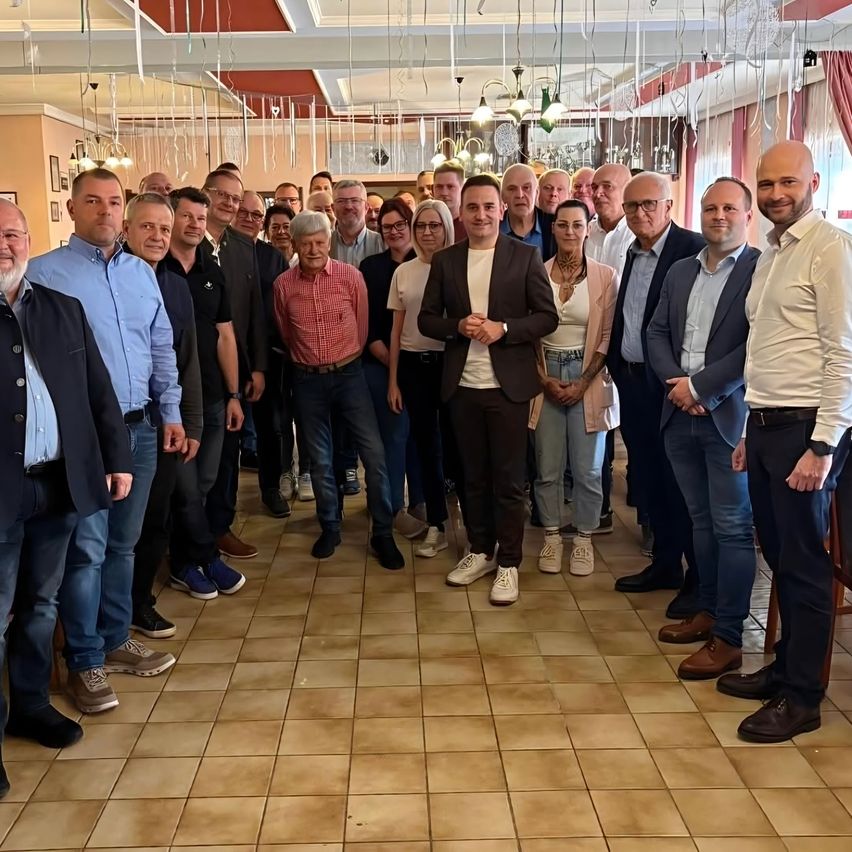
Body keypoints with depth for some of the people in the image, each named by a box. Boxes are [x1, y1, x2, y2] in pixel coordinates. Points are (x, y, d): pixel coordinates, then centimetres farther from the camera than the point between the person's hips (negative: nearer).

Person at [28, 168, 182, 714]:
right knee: (87, 549, -1)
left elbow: (163, 348, 16)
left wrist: (171, 413, 11)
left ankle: (115, 640, 29)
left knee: (123, 543, 15)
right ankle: (85, 662, 14)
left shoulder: (142, 273, 11)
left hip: (139, 428, 5)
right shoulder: (44, 273, -6)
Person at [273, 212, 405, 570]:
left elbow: (362, 326, 6)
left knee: (374, 452, -6)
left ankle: (382, 533, 6)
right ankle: (329, 527, 26)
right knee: (319, 458, 11)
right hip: (308, 380, 1)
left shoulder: (351, 276, -6)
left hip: (349, 374, -1)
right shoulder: (283, 284, -3)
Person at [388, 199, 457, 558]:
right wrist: (392, 380, 8)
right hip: (413, 365, 4)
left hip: (451, 363, -4)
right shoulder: (403, 272, 7)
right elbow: (396, 330, 10)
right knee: (425, 444, 10)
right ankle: (436, 525, 21)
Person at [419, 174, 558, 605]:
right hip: (462, 385, 3)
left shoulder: (526, 256, -2)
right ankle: (480, 550, 28)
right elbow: (427, 319, 6)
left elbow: (547, 317, -4)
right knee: (473, 475, 14)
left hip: (508, 385, -3)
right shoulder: (444, 260, 6)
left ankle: (508, 563, 15)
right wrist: (458, 326, -13)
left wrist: (503, 328, -18)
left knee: (508, 479, 4)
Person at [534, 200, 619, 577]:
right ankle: (552, 537, 19)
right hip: (544, 376, 1)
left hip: (588, 376, -1)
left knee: (587, 468, 3)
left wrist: (583, 383, -9)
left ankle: (583, 539, 18)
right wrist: (544, 379, -5)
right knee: (547, 467, 5)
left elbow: (609, 336, -2)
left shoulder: (606, 277, -2)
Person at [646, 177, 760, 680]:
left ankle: (728, 638, 6)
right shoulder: (680, 272, 14)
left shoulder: (762, 269, -7)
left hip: (729, 415, -6)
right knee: (702, 521, 16)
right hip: (681, 414, 6)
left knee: (732, 526, -1)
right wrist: (676, 383, -5)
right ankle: (709, 612, 29)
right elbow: (657, 333, 12)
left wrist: (701, 387, -15)